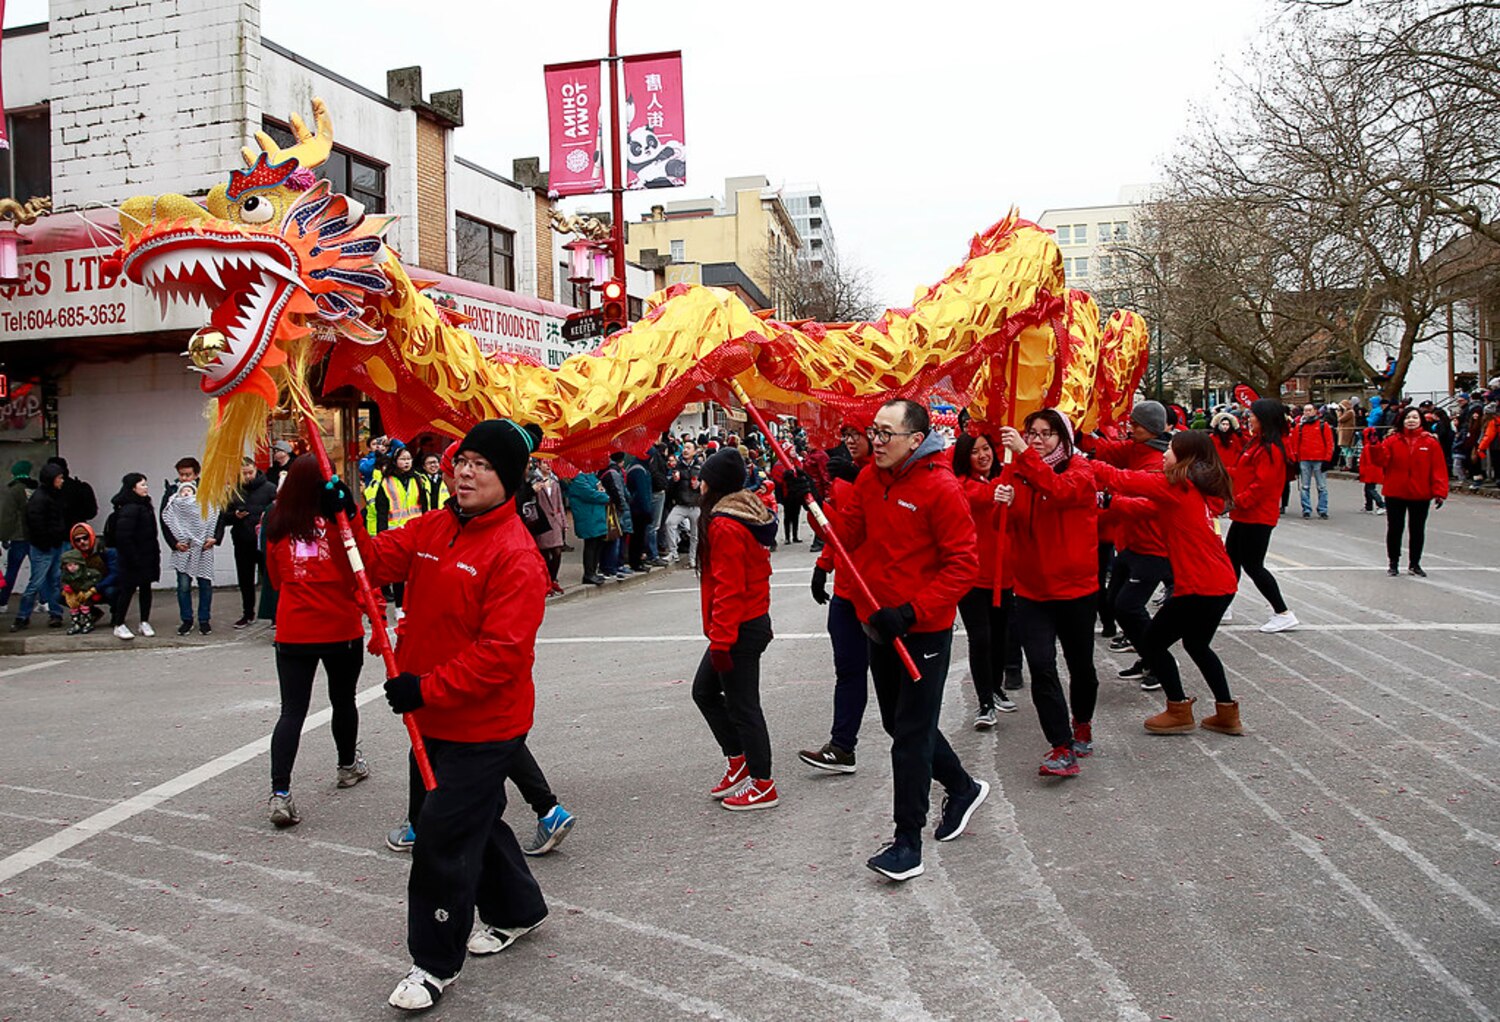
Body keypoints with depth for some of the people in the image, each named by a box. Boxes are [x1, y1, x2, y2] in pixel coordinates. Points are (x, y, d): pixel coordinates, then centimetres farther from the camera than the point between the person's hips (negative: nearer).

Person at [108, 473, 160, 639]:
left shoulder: (145, 505, 10)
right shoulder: (129, 508, -18)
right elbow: (123, 536, -22)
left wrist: (155, 553, 11)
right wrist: (133, 558, -21)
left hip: (147, 557, 8)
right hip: (134, 558, -8)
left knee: (146, 588, 12)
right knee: (128, 588, 1)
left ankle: (145, 623, 20)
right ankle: (119, 625, 11)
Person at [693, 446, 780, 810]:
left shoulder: (724, 526, -20)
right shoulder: (750, 514, 10)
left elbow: (728, 589, -23)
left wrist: (720, 641, -19)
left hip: (739, 629, -10)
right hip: (755, 620, 10)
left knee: (742, 705, 1)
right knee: (704, 690, 20)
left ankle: (763, 785, 13)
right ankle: (738, 761, 27)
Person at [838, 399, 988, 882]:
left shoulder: (941, 488, -18)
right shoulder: (869, 479, 4)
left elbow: (964, 565, -19)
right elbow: (849, 533, 7)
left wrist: (910, 612, -26)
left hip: (924, 630, -8)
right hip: (881, 624, 8)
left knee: (911, 734, -1)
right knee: (901, 723, 20)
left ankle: (907, 843, 11)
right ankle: (962, 788, 43)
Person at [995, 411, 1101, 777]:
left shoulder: (1079, 471, -7)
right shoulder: (1021, 474, 6)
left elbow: (1060, 491, -31)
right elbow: (1009, 529, 0)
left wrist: (1023, 453, -41)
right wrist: (1004, 503, -22)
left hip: (1075, 586, -2)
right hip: (1031, 589, 2)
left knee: (1080, 664, 14)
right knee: (1041, 666, -10)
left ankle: (1082, 725, 40)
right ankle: (1063, 748, -6)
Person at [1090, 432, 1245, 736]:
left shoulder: (1175, 485, -12)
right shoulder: (1206, 488, 12)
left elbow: (1123, 480, -13)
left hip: (1199, 586, -9)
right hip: (1222, 583, 9)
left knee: (1153, 642, 6)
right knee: (1197, 643, 25)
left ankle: (1179, 711, 13)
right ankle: (1227, 712, 27)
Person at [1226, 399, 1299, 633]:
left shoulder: (1270, 449, -18)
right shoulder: (1256, 444, 12)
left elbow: (1262, 484, -24)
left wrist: (1238, 501, -21)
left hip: (1257, 517, -10)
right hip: (1245, 515, 10)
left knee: (1252, 565, -6)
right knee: (1231, 560, 16)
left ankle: (1283, 614, 1)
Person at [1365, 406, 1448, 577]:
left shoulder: (1430, 442, -2)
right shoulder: (1392, 440, -1)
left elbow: (1439, 468, -4)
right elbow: (1382, 460, -9)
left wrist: (1439, 492, -9)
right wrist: (1375, 447, -26)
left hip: (1420, 495, 0)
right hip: (1395, 494, 0)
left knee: (1417, 530, 10)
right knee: (1395, 528, 7)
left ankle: (1414, 564, 23)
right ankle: (1393, 563, 19)